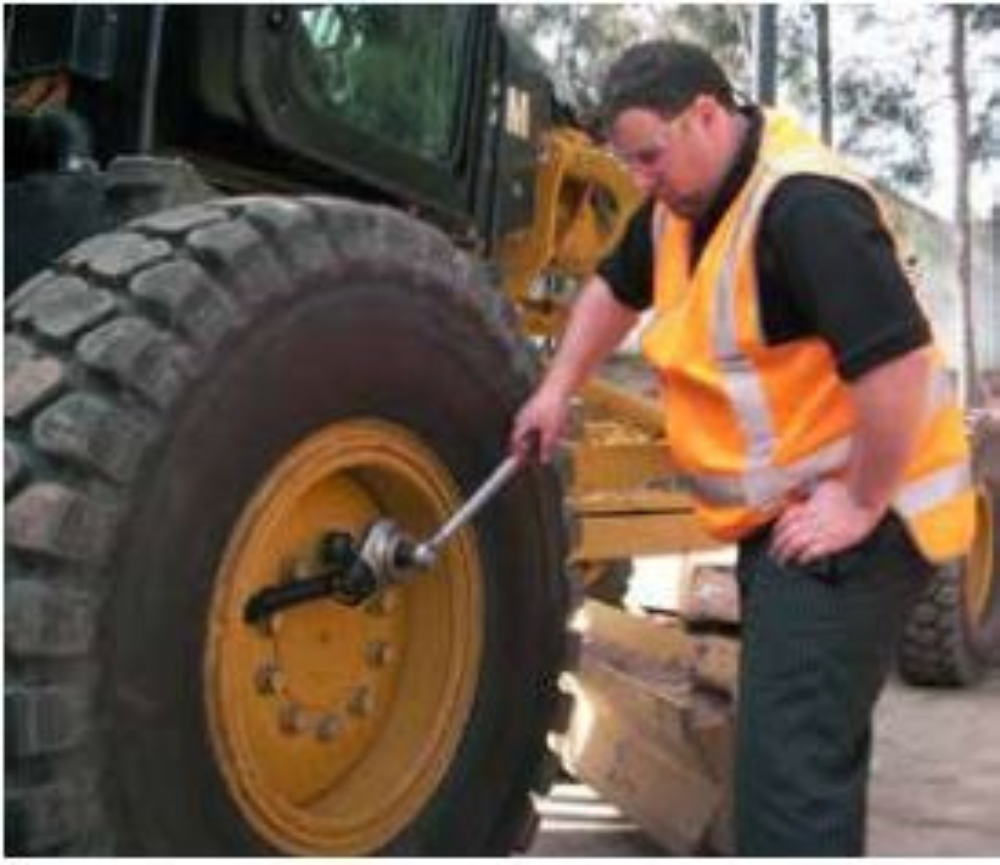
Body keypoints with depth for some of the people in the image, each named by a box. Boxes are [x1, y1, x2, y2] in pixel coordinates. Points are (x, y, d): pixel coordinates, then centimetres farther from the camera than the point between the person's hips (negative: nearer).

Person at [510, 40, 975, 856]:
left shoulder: (804, 205, -24)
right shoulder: (687, 200, 7)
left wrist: (861, 505, -25)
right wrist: (558, 389, 18)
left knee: (789, 753, -12)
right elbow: (616, 288, 24)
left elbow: (898, 360, -32)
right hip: (783, 512, 10)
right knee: (817, 738, 22)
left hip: (848, 518, -10)